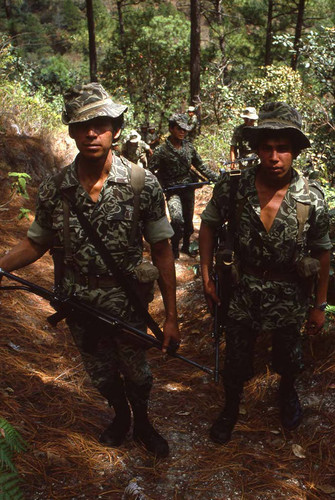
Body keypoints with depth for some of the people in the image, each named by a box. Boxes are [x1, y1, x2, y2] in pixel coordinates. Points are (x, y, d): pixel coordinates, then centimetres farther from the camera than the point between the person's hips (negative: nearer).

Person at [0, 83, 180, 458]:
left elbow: (161, 251, -12)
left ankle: (142, 423, 51)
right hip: (78, 305, 2)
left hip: (127, 304, -2)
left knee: (136, 373, 18)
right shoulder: (53, 189, -11)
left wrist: (171, 316, -11)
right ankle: (120, 416, 56)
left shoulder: (142, 184, -16)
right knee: (101, 375, 24)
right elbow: (36, 244, 3)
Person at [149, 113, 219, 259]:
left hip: (189, 188, 5)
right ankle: (174, 248, -2)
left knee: (188, 220, 14)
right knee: (177, 219, -24)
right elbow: (151, 172, -8)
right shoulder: (161, 150, -8)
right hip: (172, 190, -5)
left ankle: (186, 246, 37)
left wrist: (217, 178, 6)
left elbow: (201, 166, 13)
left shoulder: (189, 147, 5)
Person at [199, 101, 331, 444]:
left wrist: (319, 305, 0)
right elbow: (208, 225, -1)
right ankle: (231, 407, 45)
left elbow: (322, 252, -4)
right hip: (242, 291, 0)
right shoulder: (232, 186, -15)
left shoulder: (311, 197, -15)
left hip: (289, 296, 1)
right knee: (235, 361, 14)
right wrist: (206, 277, -4)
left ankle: (287, 392, 57)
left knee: (289, 358, 22)